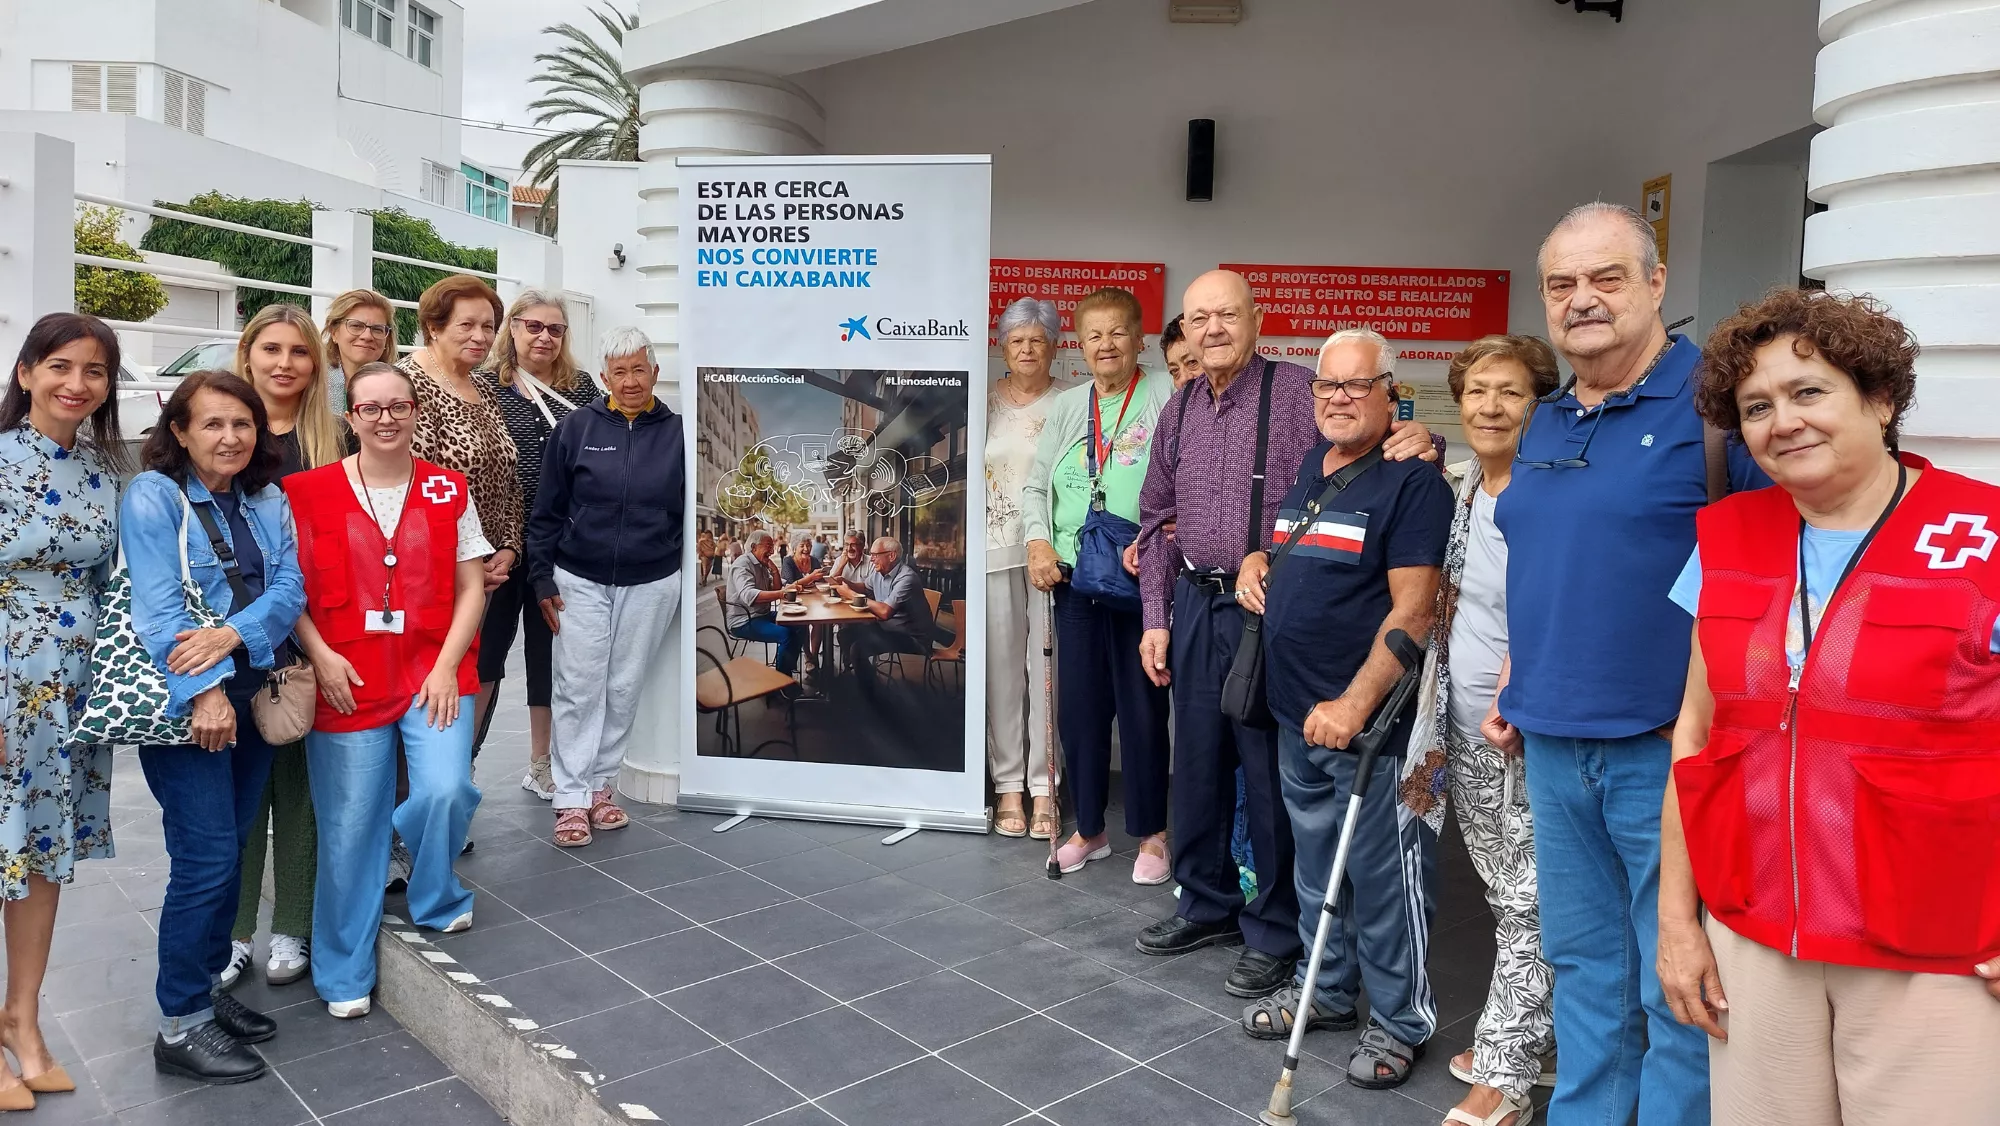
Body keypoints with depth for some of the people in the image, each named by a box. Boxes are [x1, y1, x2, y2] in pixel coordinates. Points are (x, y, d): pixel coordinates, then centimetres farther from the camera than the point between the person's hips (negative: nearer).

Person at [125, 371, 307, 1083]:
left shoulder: (268, 501, 10)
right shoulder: (153, 495, -6)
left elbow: (289, 588, -1)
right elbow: (156, 605, -16)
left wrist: (231, 635, -20)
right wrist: (204, 691, -23)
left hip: (252, 695, 6)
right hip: (184, 702, -6)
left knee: (230, 851, 12)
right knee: (207, 859, -6)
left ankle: (205, 988, 28)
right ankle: (181, 1026, 8)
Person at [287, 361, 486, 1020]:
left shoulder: (449, 490, 5)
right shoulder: (309, 492, 1)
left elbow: (471, 587, 5)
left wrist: (446, 666, -5)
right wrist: (321, 656, -10)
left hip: (435, 674, 1)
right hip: (346, 683, -1)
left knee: (447, 791, -17)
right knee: (350, 826, 4)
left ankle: (436, 902, 18)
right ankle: (345, 976, 24)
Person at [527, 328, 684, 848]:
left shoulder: (677, 432, -1)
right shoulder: (576, 428, -2)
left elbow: (692, 512, 7)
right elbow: (548, 510, 2)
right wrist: (542, 579, -1)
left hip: (651, 585, 1)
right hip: (580, 582, -1)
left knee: (624, 689, 10)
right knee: (579, 689, 0)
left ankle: (601, 785, 25)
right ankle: (572, 800, 9)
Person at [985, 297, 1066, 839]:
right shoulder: (984, 402, 9)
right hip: (996, 547, 1)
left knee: (1049, 666, -1)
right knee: (1002, 666, 3)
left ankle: (1044, 788, 8)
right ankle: (1008, 785, 12)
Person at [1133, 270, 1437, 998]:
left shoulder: (1296, 392, -8)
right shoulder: (1179, 410, 11)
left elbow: (1374, 453, -9)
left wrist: (1418, 441, -32)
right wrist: (1155, 618, 11)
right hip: (1194, 605, 6)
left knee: (1269, 772, 2)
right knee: (1196, 762, 16)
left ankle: (1274, 933, 21)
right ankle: (1206, 904, 36)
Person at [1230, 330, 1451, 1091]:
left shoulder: (1412, 482, -12)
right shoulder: (1307, 467, 12)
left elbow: (1412, 608, -20)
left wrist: (1355, 704, -25)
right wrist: (1256, 560, 7)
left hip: (1369, 720, -7)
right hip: (1297, 714, 8)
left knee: (1384, 874, 3)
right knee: (1314, 862, 19)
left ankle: (1399, 1019, 22)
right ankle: (1327, 989, 37)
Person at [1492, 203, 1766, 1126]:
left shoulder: (1711, 403, -10)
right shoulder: (1543, 423, 13)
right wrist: (1514, 684, 15)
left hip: (1667, 747, -7)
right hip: (1552, 743, 7)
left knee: (1678, 990, 6)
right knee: (1582, 963, 19)